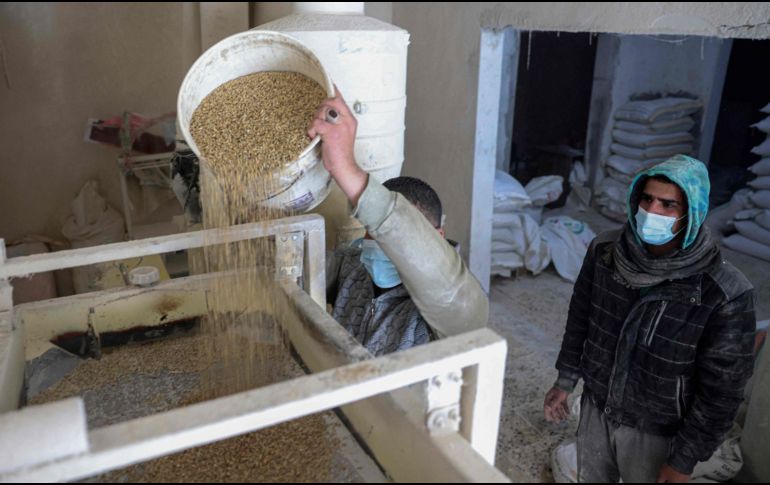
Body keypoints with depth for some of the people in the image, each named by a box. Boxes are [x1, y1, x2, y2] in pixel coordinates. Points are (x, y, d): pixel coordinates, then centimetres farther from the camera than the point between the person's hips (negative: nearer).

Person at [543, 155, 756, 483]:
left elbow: (721, 391, -16)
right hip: (596, 410, 4)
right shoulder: (603, 251, -14)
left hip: (658, 432, -3)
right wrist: (565, 380, 8)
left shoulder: (726, 295, -25)